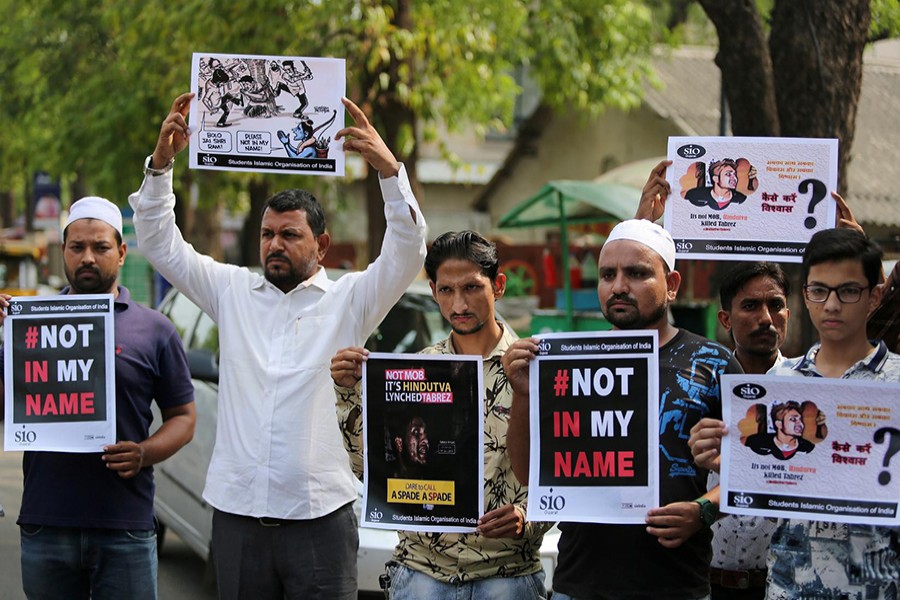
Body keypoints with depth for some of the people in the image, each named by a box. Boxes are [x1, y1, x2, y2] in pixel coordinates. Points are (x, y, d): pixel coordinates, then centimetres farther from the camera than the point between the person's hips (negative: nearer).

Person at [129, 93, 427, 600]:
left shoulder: (349, 300, 2)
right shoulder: (232, 291, 11)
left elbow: (408, 253, -11)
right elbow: (161, 245, 10)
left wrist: (389, 168, -24)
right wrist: (162, 161, -3)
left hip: (319, 514, -3)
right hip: (237, 509, 3)